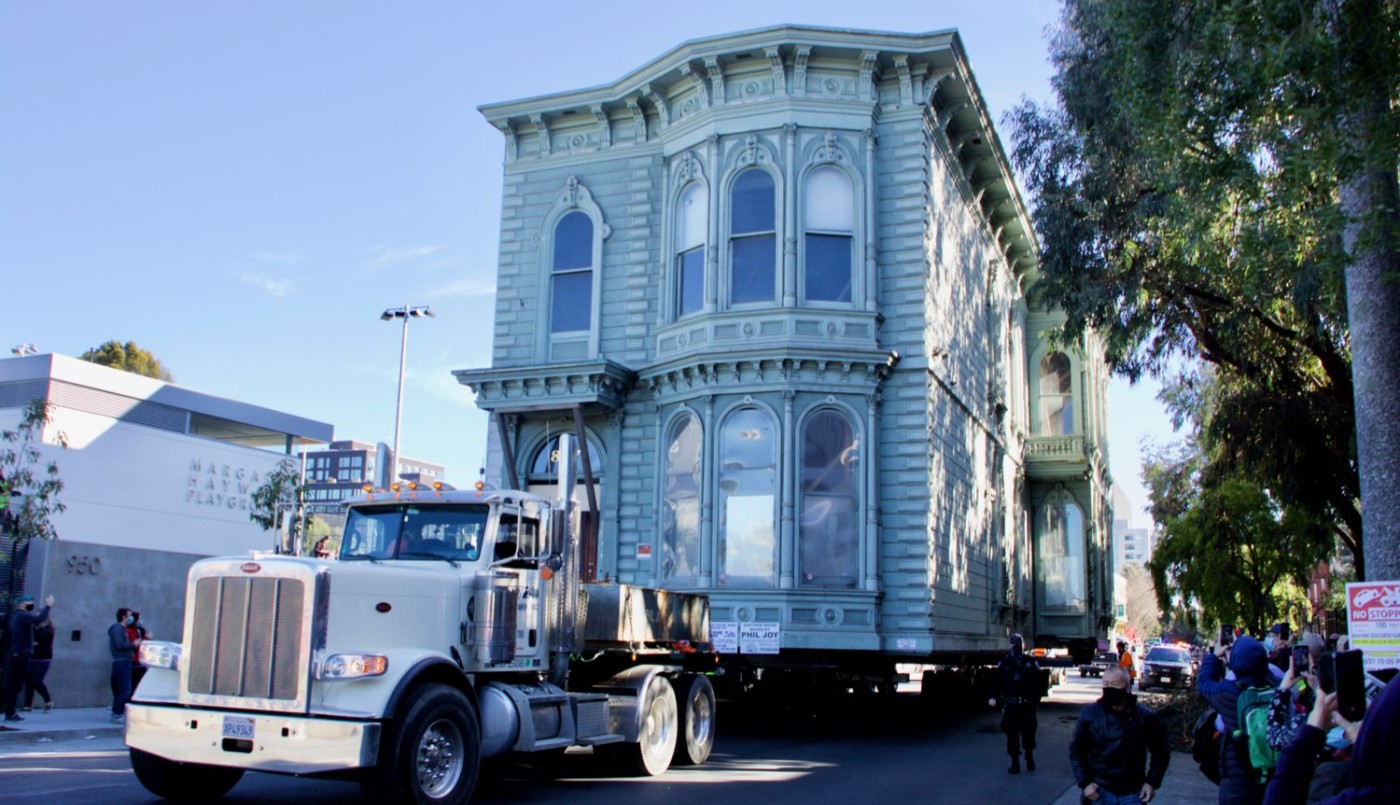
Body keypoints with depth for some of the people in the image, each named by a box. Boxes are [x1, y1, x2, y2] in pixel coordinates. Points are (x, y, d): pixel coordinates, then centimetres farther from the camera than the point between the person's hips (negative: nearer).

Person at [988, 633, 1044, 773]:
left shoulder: (1031, 662, 3)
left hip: (1027, 705, -1)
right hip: (1010, 705, 1)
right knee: (1012, 735, 3)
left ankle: (1029, 757, 27)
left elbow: (1039, 681, 3)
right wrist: (994, 696, -6)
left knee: (1028, 733, 1)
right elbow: (996, 680, 5)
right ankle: (1015, 763, 13)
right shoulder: (1004, 662, 6)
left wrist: (1037, 696, -9)